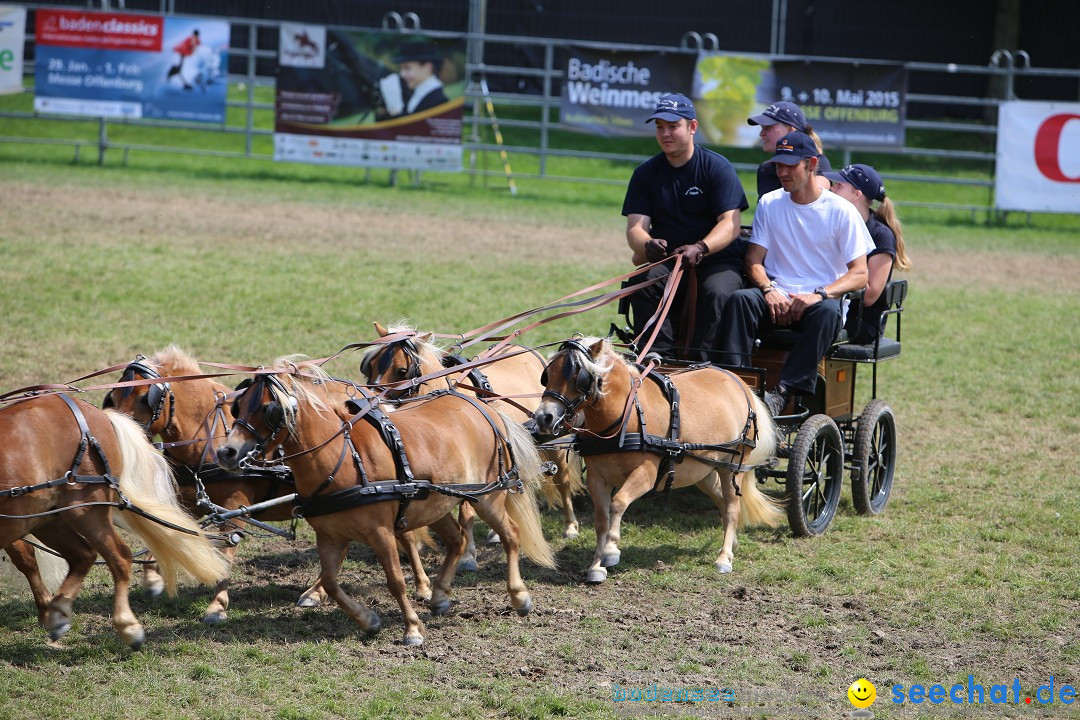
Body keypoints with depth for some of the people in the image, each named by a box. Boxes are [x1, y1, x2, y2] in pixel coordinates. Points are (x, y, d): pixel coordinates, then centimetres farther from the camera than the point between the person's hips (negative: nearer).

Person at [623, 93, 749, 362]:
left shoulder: (717, 167, -3)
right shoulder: (646, 173, 8)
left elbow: (730, 225, -13)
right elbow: (635, 227, -1)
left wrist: (700, 248, -33)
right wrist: (647, 245, -27)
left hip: (717, 259, -3)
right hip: (666, 260, 3)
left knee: (716, 292, -34)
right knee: (642, 285, -28)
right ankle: (659, 359, -31)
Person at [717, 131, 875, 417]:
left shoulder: (841, 211, 0)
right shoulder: (769, 204, 11)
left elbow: (859, 274, -5)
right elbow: (754, 260, 8)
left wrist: (819, 294, -22)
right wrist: (769, 290, -15)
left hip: (823, 298, -3)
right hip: (777, 298, 3)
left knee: (828, 311, -37)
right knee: (740, 299, -28)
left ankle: (783, 392, -46)